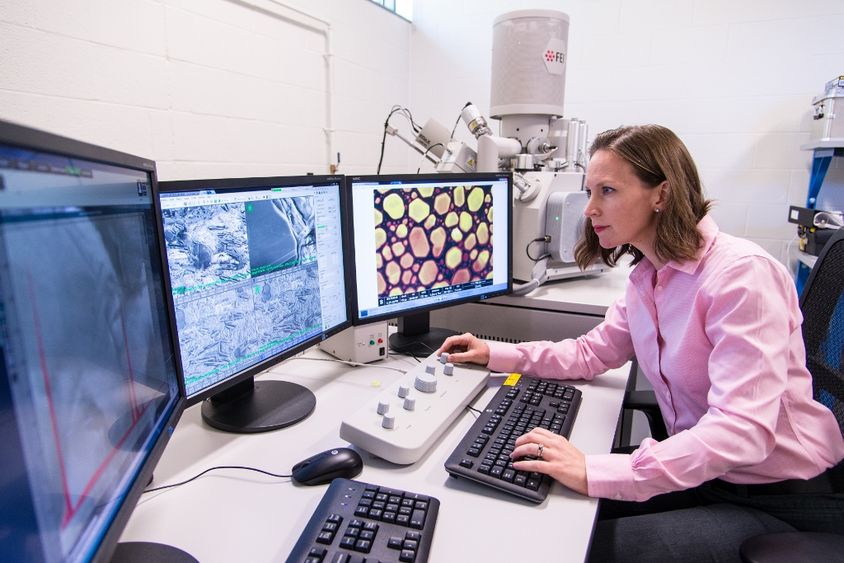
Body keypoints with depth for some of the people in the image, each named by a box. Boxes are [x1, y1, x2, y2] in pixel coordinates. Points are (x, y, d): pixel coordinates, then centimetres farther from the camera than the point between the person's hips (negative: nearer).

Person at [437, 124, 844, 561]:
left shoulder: (740, 274, -24)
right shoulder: (647, 277, 1)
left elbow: (742, 430, -32)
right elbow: (592, 353, 10)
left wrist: (595, 472, -38)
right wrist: (495, 354, 0)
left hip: (786, 498, -6)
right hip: (704, 474, 6)